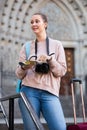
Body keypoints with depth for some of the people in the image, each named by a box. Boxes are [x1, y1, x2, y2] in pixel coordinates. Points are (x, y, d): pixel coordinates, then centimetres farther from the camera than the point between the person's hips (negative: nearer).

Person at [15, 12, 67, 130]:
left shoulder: (56, 44, 11)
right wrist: (24, 68, -11)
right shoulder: (27, 47, 13)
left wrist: (50, 59, -11)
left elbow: (62, 71, 6)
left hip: (49, 92, -1)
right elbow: (19, 74, 11)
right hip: (29, 91, 1)